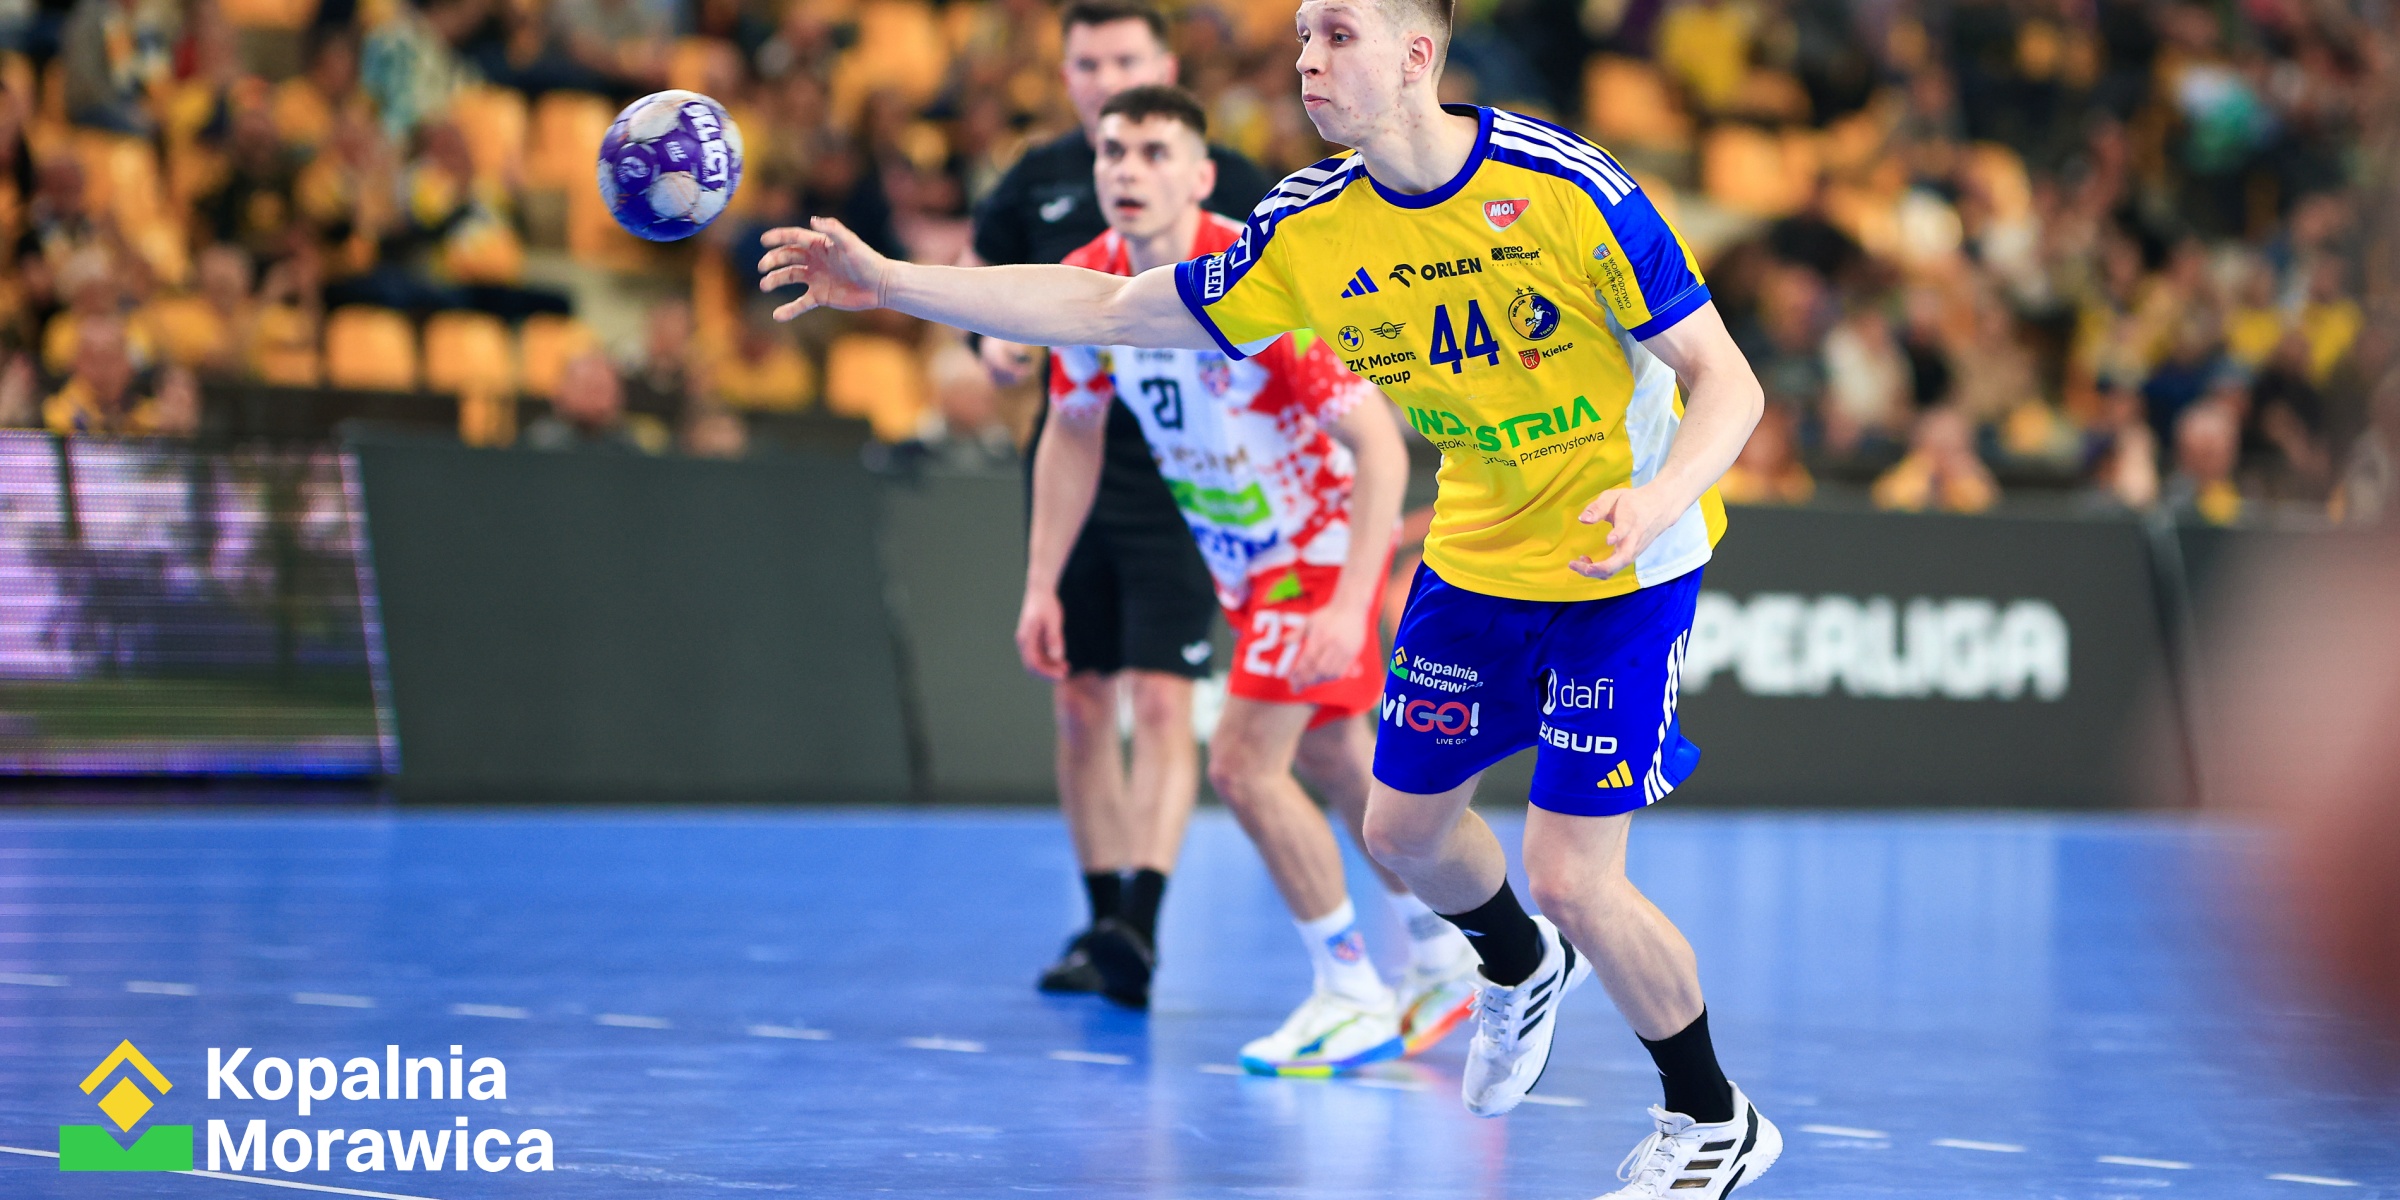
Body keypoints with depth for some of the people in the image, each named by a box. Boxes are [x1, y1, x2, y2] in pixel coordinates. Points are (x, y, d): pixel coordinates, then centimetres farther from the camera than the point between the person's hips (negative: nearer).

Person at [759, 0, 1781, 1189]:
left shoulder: (1566, 188, -25)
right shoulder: (1311, 229, -9)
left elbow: (1728, 384, -21)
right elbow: (1108, 308, -1)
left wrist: (1656, 499, -41)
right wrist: (890, 282, -7)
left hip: (1625, 561, -6)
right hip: (1477, 550, 6)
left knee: (1571, 877, -10)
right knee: (1403, 824, 14)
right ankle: (1521, 969, 49)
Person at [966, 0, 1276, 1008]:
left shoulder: (1224, 181, -4)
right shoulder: (1038, 180, 7)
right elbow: (982, 271, 20)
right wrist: (992, 340, 0)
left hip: (1181, 480, -5)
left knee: (1160, 701, -13)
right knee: (1079, 705, 9)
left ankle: (1141, 922, -20)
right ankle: (1100, 916, 19)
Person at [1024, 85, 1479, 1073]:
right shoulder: (1088, 286, -11)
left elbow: (1380, 444, -31)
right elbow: (1072, 438, 6)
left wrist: (1350, 605, -37)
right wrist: (1041, 587, 2)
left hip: (1322, 541, -7)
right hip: (1239, 556, 7)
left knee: (1244, 766, -15)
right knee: (1334, 761, 18)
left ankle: (1354, 999, 1)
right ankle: (1445, 963, 36)